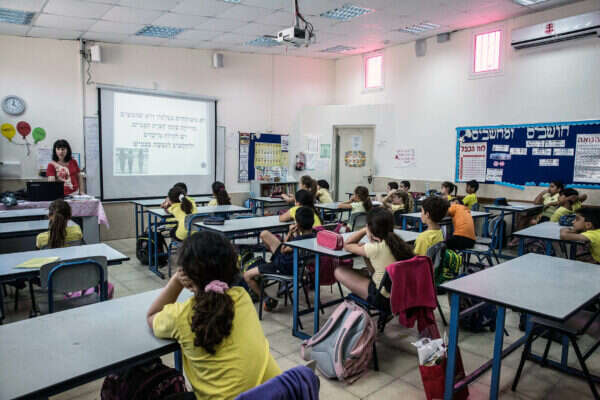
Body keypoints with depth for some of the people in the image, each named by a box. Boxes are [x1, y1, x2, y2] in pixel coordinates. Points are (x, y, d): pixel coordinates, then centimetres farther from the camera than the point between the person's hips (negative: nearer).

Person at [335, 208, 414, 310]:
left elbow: (347, 245, -8)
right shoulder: (397, 241, -5)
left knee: (339, 271, 2)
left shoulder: (376, 248, -25)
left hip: (384, 299, -7)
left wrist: (365, 229, -5)